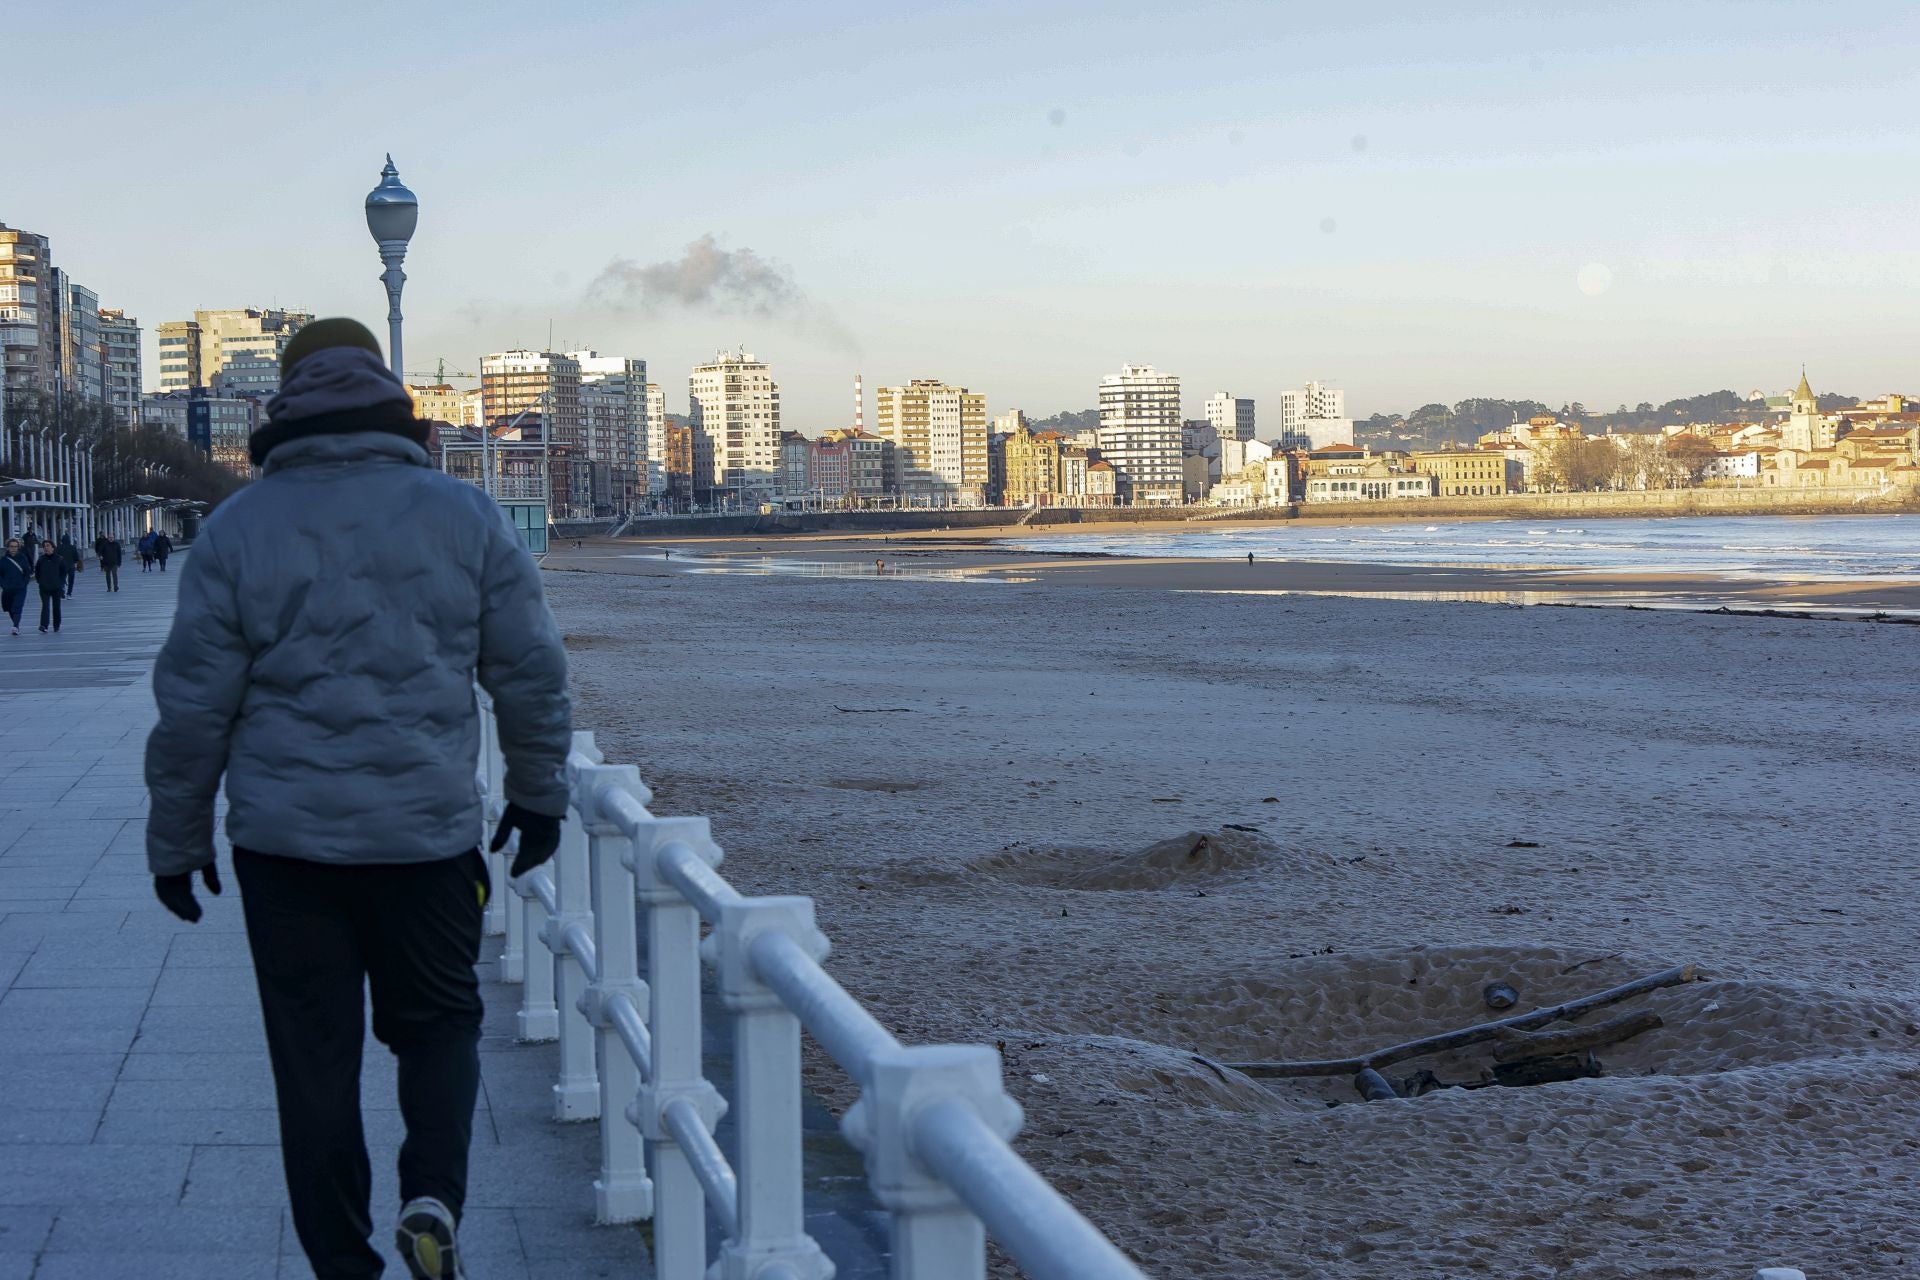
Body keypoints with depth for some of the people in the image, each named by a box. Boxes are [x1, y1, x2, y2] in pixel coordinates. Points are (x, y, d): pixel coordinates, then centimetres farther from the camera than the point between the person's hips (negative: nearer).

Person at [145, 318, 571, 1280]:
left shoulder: (238, 527, -2)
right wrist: (539, 794, 18)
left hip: (286, 840, 0)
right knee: (438, 1023, 16)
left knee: (314, 1056, 8)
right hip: (429, 831, 1)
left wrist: (176, 840, 9)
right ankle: (434, 1198, -6)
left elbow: (193, 704, -2)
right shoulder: (464, 516, 0)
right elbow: (532, 673, 4)